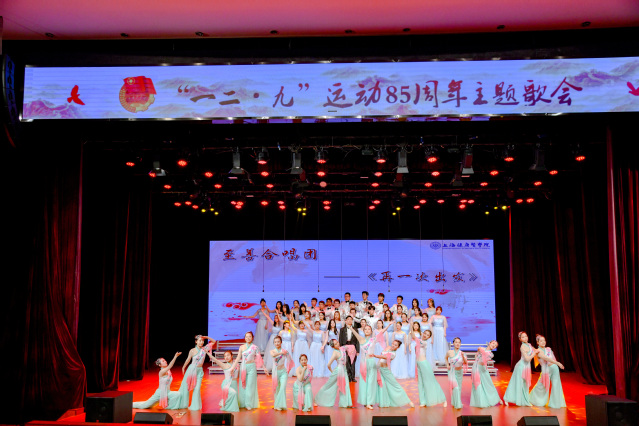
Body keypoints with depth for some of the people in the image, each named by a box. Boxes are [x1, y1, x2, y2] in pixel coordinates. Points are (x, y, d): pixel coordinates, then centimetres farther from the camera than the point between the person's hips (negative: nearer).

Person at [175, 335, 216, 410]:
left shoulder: (204, 349, -1)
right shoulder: (192, 350, -8)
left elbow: (213, 342, 9)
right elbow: (188, 359, 7)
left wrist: (206, 337, -4)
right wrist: (183, 367, 18)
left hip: (199, 371, 2)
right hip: (192, 370, -1)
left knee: (197, 388, -1)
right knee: (186, 386, 7)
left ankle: (195, 406, 9)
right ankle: (182, 404, 23)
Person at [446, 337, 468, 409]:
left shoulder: (462, 353, -8)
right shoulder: (449, 352, -9)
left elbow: (466, 363, -20)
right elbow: (446, 358, 13)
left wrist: (463, 357, -37)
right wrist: (447, 365, 1)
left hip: (459, 372, 3)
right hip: (452, 372, -3)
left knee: (459, 388, 13)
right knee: (455, 387, -12)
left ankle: (454, 402, 31)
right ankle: (457, 404, -7)